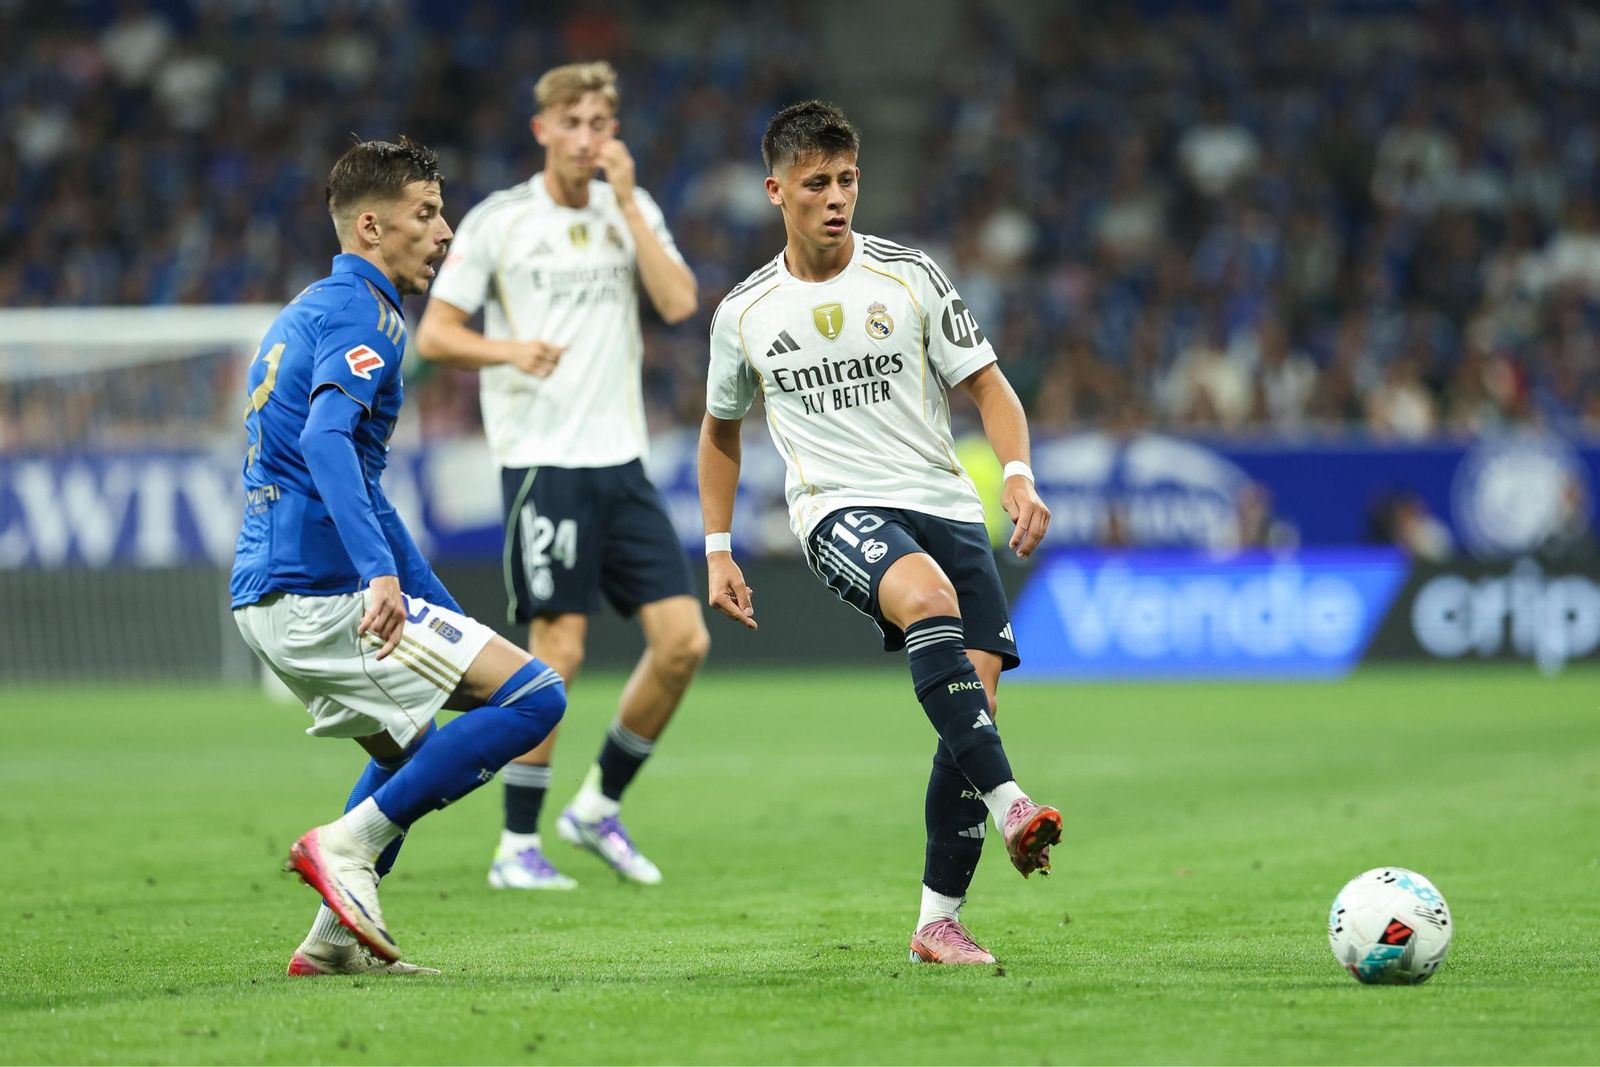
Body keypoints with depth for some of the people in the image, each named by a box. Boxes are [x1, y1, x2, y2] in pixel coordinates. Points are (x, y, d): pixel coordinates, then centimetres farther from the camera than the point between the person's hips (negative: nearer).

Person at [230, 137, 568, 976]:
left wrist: (437, 608, 32)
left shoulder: (306, 312, 23)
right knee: (534, 695, -10)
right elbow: (325, 440, -27)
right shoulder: (361, 314, -8)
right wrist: (380, 572, -38)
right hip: (322, 593, -10)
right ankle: (348, 844, -12)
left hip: (264, 597, 10)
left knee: (410, 748, 30)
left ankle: (334, 939, 21)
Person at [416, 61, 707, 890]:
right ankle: (517, 847, 3)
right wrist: (510, 350, -18)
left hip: (622, 462, 5)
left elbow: (678, 302, -5)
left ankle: (599, 807, 16)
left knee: (683, 640, -2)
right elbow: (433, 333, 0)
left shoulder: (632, 210, 11)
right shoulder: (497, 221, 0)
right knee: (558, 650, -9)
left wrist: (626, 201, -8)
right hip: (541, 463, -5)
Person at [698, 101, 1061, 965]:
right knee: (929, 595, -36)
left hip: (944, 504, 2)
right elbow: (721, 431, 22)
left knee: (977, 692, -9)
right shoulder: (745, 313, 8)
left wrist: (1019, 477, -11)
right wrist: (718, 551, 17)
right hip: (838, 508, -2)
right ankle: (1009, 809, -43)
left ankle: (939, 923, 2)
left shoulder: (909, 277, 4)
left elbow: (987, 385, 6)